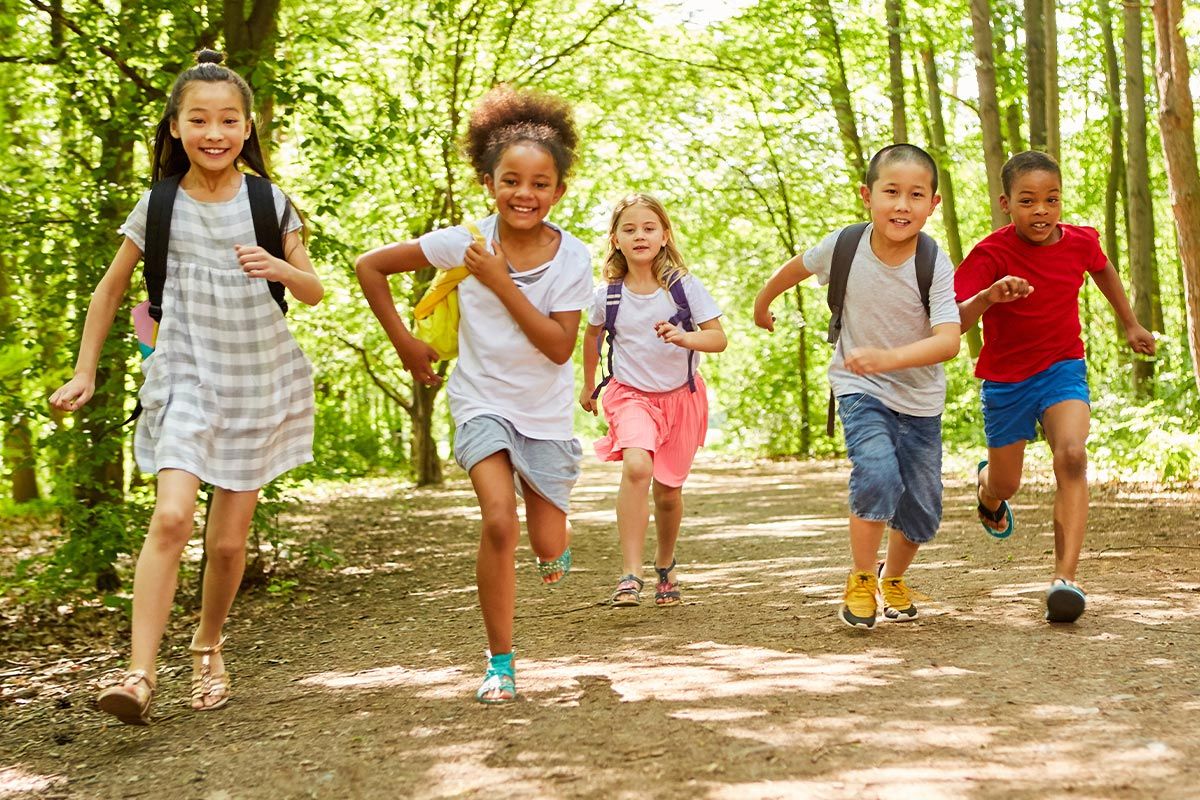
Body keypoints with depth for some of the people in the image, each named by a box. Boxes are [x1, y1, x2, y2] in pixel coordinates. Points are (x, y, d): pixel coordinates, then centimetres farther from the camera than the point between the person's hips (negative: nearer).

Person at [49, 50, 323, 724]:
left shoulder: (270, 204, -2)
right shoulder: (160, 206, -2)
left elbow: (315, 292, 5)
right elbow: (111, 291, 10)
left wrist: (279, 268, -16)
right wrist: (85, 373, 9)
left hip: (260, 382, 1)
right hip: (186, 377, -1)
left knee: (229, 540, 6)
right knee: (172, 518, -20)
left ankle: (209, 648, 31)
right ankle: (141, 674, -20)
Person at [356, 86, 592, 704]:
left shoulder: (572, 258, -12)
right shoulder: (465, 242, -13)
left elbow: (559, 346, -19)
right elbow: (370, 267, -5)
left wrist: (500, 283, -24)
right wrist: (404, 341, -3)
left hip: (546, 412, 1)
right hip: (482, 402, -1)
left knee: (550, 554, 5)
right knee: (499, 523, -22)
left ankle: (555, 540, 47)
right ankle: (500, 662, -8)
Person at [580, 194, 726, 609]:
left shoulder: (684, 285, -10)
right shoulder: (607, 295, -6)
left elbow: (718, 338, -10)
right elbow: (592, 337, 14)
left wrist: (685, 337, -30)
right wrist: (588, 387, 24)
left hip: (680, 395, 1)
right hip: (630, 394, -1)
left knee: (668, 492, 8)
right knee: (636, 466, -28)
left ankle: (665, 564, 37)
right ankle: (630, 573, -27)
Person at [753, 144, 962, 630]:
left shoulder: (935, 266, -21)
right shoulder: (845, 246, -17)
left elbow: (949, 341, -33)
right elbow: (796, 268, 6)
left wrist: (887, 358, -48)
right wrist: (762, 303, 22)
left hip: (920, 398, 1)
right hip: (860, 388, -1)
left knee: (923, 511, 6)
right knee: (877, 475, -26)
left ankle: (893, 576, 38)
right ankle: (861, 580, -4)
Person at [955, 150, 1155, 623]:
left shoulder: (1080, 242, -8)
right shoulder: (991, 254, -20)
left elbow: (1103, 269, 17)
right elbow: (955, 322, -28)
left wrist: (1131, 325, 26)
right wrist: (987, 296, -48)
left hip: (1063, 369, 1)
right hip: (1006, 379, -1)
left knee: (1072, 456, -25)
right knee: (1005, 483, 11)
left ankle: (1065, 578, -26)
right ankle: (987, 486, 53)